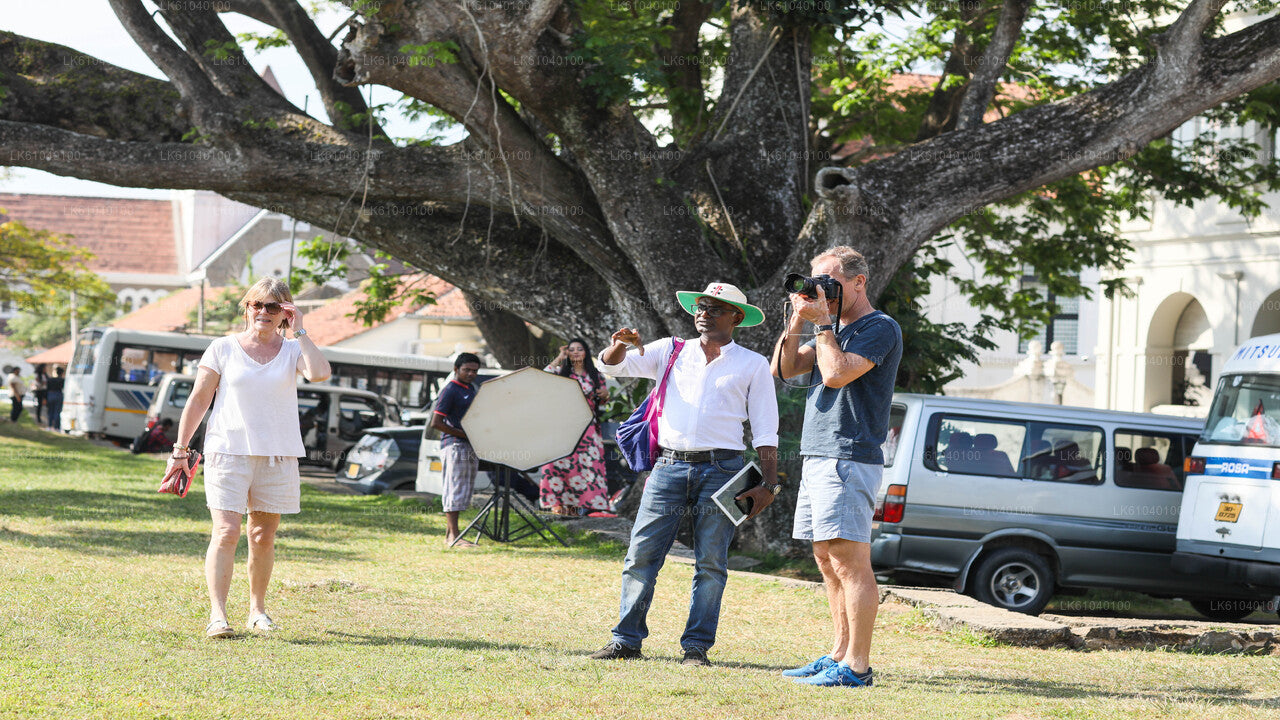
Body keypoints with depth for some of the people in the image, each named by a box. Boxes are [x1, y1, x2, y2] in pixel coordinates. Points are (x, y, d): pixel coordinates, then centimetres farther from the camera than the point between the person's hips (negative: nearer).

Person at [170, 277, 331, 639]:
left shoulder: (291, 351, 6)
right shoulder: (223, 349, 4)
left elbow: (319, 373, -15)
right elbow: (199, 399, 6)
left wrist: (299, 332, -9)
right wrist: (181, 449, 3)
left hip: (277, 456, 2)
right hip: (228, 452, -2)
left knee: (263, 537, 8)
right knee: (226, 533, -12)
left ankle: (257, 610, 22)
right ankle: (217, 615, -15)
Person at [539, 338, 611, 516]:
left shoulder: (596, 375, 13)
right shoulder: (562, 372, 9)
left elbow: (601, 401, 20)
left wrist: (605, 394, -4)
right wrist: (560, 358, -4)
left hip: (588, 426, 1)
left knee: (588, 463, -6)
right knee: (561, 462, -9)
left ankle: (583, 504, -3)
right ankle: (558, 503, -7)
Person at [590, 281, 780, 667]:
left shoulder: (752, 365, 11)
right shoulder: (670, 352, 16)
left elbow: (765, 432, 8)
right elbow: (612, 365, 12)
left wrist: (769, 484, -1)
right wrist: (619, 344, -11)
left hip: (721, 469, -2)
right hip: (669, 466, 2)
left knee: (710, 562, -3)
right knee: (641, 555, -4)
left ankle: (696, 645, 2)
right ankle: (626, 639, 1)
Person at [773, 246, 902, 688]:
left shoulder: (880, 329, -7)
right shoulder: (834, 330, 21)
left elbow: (836, 374, -20)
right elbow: (783, 369, 16)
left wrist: (822, 323, -10)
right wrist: (797, 323, 3)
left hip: (849, 459, -10)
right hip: (817, 456, 10)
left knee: (849, 560, -12)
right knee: (828, 560, 11)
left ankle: (857, 666, -13)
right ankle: (839, 655, 16)